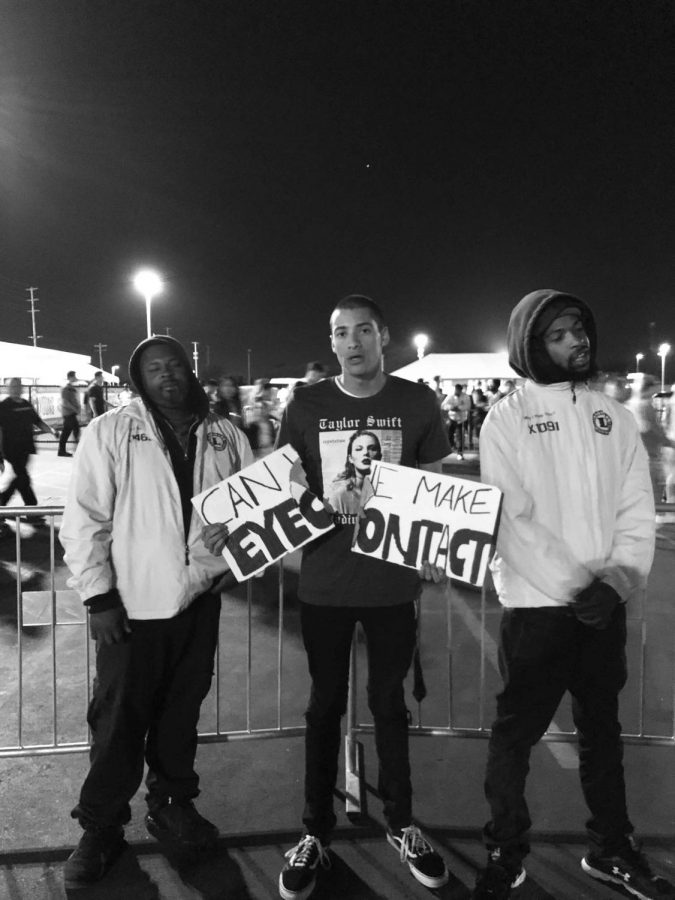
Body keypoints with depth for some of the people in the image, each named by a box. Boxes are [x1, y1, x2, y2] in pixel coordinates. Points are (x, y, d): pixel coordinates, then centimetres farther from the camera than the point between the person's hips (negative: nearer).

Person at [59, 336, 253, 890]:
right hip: (133, 603, -3)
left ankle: (172, 804, 38)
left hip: (201, 598, 3)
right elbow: (85, 520, -7)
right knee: (119, 719, 7)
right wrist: (98, 597, -10)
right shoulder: (111, 432, -6)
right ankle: (101, 828, 28)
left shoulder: (225, 435, 3)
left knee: (182, 711, 18)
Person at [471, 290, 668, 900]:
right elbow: (513, 520, -12)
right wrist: (575, 585, -16)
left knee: (602, 726, 18)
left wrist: (619, 579, -12)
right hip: (537, 604, -4)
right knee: (517, 731, 6)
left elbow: (637, 510, 2)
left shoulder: (614, 415, 7)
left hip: (608, 605, 4)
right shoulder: (508, 417, -5)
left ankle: (612, 848, 36)